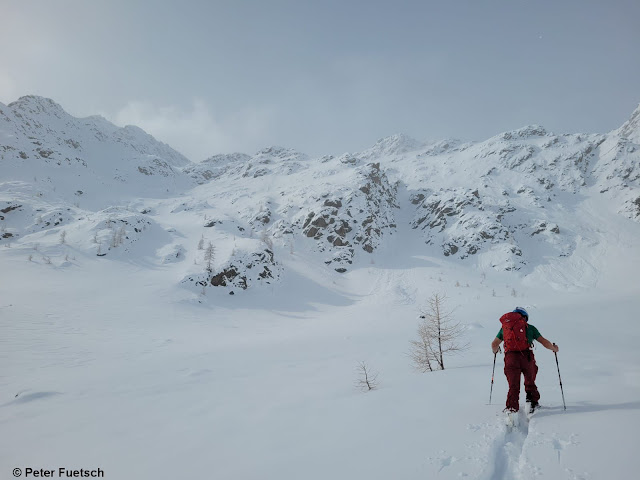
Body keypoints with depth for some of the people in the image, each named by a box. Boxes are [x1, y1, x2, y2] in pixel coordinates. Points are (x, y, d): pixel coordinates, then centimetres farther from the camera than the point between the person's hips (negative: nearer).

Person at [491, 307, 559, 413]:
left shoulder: (505, 327, 17)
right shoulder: (529, 327, 12)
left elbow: (494, 344, 20)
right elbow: (544, 342, 14)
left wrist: (495, 350, 42)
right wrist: (554, 348, 34)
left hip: (510, 357, 1)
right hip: (526, 356, -1)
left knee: (513, 385, 5)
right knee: (530, 383, 20)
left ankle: (512, 407, -6)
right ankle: (532, 402, 16)